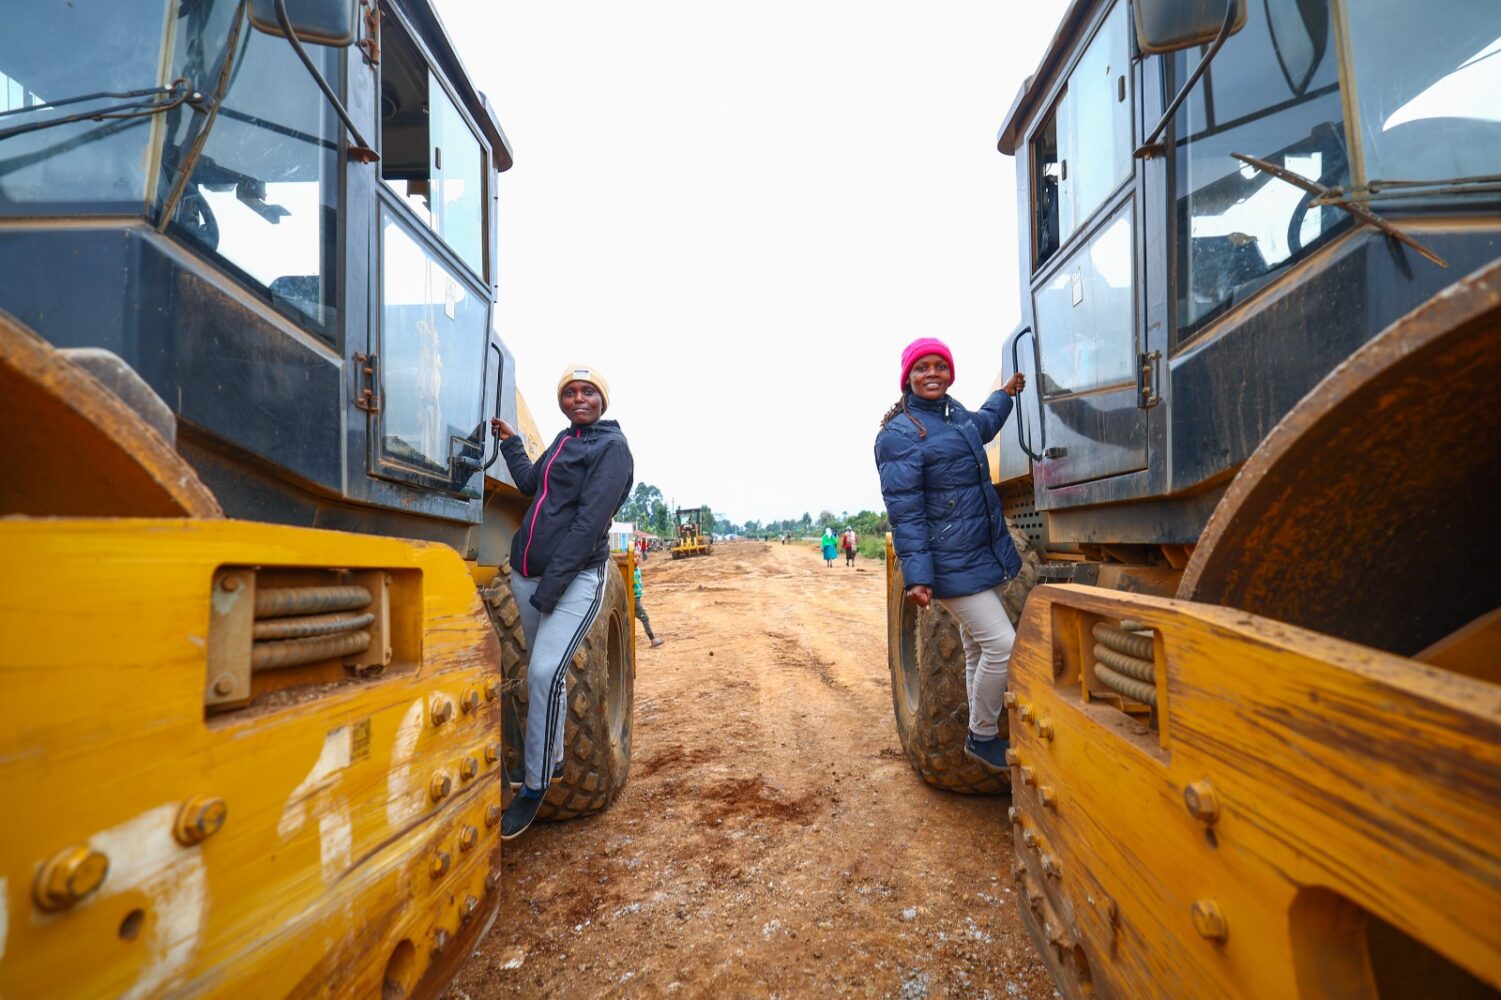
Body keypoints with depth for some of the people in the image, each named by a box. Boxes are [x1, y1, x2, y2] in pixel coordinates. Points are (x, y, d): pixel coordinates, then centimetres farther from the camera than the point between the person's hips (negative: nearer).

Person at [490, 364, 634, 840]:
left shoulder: (612, 447, -8)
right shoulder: (563, 439, 17)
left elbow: (590, 521, -17)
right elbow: (531, 484, 23)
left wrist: (552, 585, -21)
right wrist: (510, 442, 22)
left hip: (576, 577, -8)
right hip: (527, 572, 8)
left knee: (545, 674, -18)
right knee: (543, 672, 16)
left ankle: (535, 787, -2)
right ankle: (553, 758, 33)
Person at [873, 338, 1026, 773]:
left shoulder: (955, 413, 11)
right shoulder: (899, 435, -15)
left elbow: (982, 425, 38)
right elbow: (904, 513, -19)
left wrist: (1004, 394, 47)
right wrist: (917, 577, -23)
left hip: (984, 554, 9)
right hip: (952, 563, -9)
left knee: (978, 650, 15)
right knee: (1003, 644, -12)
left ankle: (981, 738, 30)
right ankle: (982, 737, 9)